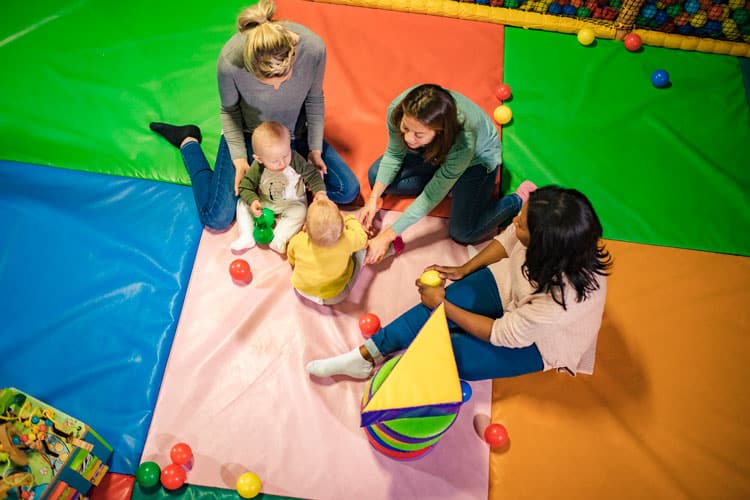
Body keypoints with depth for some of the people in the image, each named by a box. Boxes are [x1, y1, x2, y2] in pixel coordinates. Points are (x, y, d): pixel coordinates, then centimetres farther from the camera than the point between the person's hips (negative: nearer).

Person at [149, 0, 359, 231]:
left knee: (348, 192, -2)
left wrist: (315, 149, -9)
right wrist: (239, 158, -17)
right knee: (216, 219, -4)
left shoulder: (313, 47, -30)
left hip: (295, 133, 3)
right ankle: (188, 141, 19)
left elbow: (315, 99, -9)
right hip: (248, 134, -2)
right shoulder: (230, 60, -34)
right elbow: (229, 111, -12)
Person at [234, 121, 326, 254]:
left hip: (291, 203, -1)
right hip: (264, 202, 2)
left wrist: (320, 191, -31)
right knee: (242, 204, -10)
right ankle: (247, 236, -11)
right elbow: (246, 186, -15)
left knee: (300, 212, -28)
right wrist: (252, 200, -35)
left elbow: (312, 175, -14)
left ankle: (277, 240, -29)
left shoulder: (296, 160, -24)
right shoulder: (257, 168, -24)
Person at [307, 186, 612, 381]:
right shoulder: (549, 231, -29)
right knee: (433, 310, -14)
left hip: (536, 341, -4)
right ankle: (364, 356, -3)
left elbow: (504, 335, -28)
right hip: (513, 283, 5)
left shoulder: (565, 295, -42)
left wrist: (443, 304, -21)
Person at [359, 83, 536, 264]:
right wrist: (373, 198, -21)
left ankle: (521, 198, 8)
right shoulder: (397, 110, -33)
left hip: (477, 157, -4)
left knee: (462, 233, -14)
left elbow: (432, 196, -34)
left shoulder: (464, 142, -45)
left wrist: (387, 236, -31)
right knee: (376, 177, -5)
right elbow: (394, 155, -12)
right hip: (434, 149, 5)